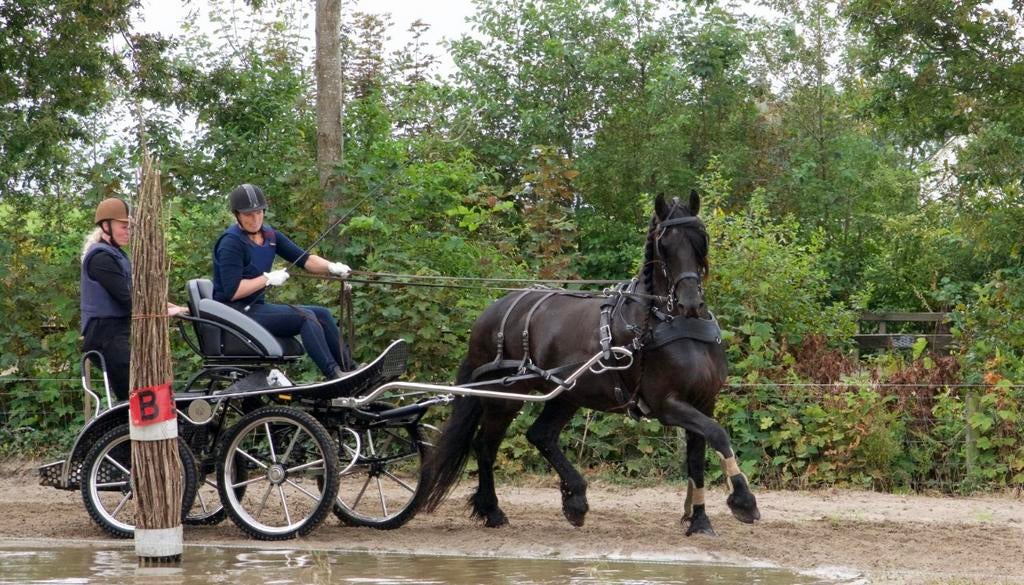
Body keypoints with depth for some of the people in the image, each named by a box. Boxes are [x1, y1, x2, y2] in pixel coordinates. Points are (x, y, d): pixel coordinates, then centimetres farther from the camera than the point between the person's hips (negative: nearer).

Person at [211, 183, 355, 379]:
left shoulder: (269, 235, 10)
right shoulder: (231, 243, -15)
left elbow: (304, 259, 5)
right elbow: (232, 292, -22)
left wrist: (331, 267, -13)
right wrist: (268, 279, -17)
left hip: (258, 307, 9)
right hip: (236, 312, -9)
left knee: (322, 314, 1)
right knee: (305, 317, -22)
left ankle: (349, 369, -2)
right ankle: (335, 377, -26)